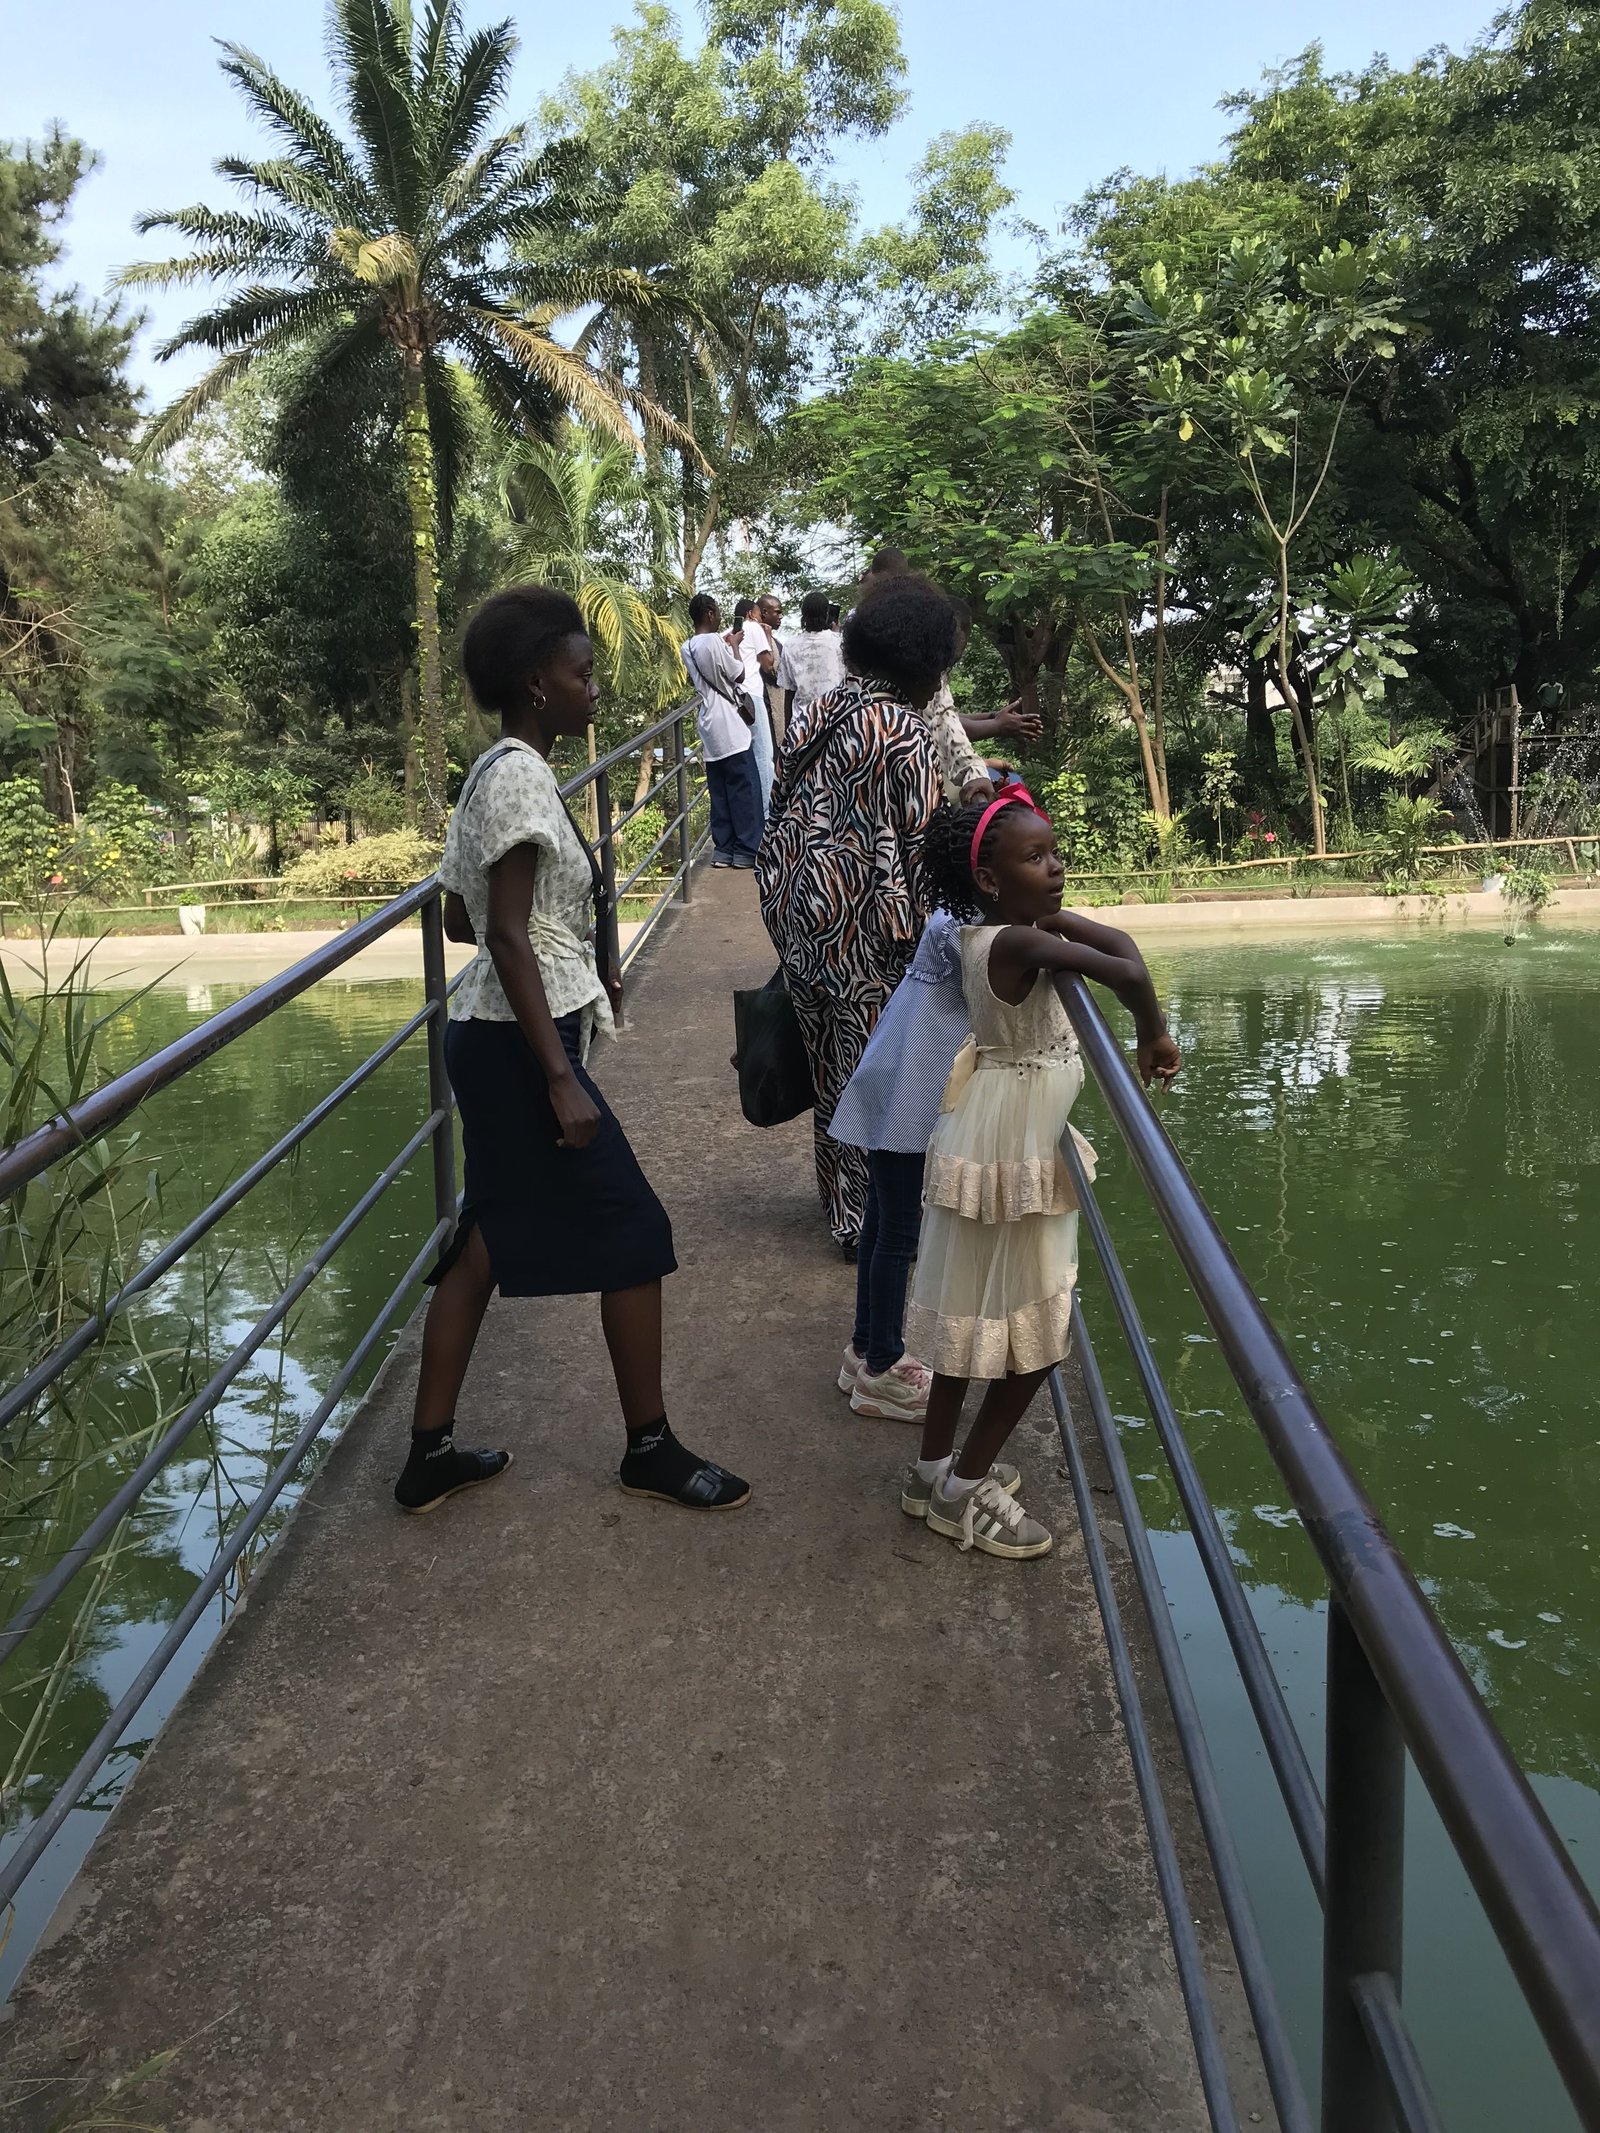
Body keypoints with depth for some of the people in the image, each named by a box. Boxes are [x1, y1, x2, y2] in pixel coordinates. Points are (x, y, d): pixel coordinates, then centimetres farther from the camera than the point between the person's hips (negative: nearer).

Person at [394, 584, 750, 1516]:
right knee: (635, 1231, 2)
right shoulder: (523, 777, -17)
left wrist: (582, 966, 22)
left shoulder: (493, 772, 13)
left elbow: (462, 917, 19)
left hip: (491, 1039, 10)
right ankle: (652, 1448, 16)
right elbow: (507, 939, -23)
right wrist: (560, 1080, -25)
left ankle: (432, 1455, 23)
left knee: (491, 1237, 15)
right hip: (522, 1045, -10)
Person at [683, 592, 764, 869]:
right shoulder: (714, 641, -14)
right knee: (745, 788, -2)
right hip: (730, 725, -8)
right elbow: (738, 675, -6)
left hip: (709, 725, 8)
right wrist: (734, 647, 8)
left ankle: (723, 849, 10)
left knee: (719, 791, 9)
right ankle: (747, 850, -1)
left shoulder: (688, 648, 11)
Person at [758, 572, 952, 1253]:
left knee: (831, 1057, 19)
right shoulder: (903, 731, -15)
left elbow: (787, 809, 12)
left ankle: (841, 1197, 33)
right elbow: (920, 841, -16)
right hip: (860, 923, -8)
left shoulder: (816, 712, 9)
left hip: (795, 907, 8)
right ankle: (872, 1221, 14)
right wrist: (922, 935, -7)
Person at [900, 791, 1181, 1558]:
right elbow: (1127, 973, -36)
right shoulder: (1018, 944, -25)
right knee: (1035, 1337, 4)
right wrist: (1153, 1036, -20)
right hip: (1007, 1163, -9)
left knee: (973, 1317, 20)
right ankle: (961, 1492, 18)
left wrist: (1060, 919, -7)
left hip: (1007, 1151, 9)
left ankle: (935, 1471, 34)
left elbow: (1120, 945, 11)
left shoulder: (1002, 933, 3)